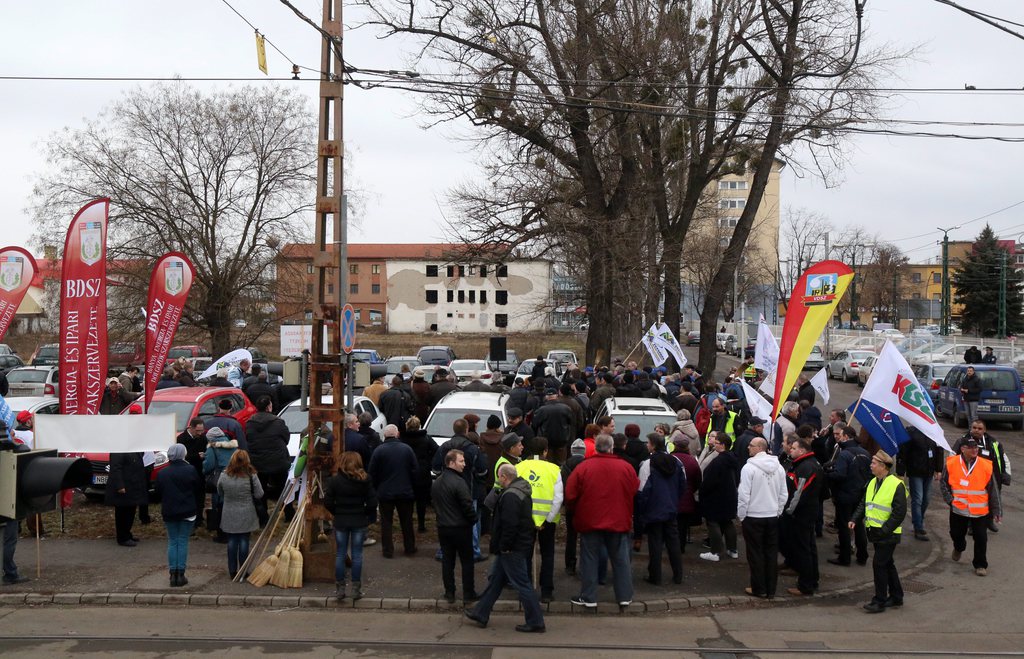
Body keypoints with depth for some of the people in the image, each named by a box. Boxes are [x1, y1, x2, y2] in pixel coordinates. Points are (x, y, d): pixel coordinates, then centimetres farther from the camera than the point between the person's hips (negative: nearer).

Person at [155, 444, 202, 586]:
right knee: (183, 542, 4)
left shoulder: (162, 473, -3)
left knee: (172, 542, 10)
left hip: (169, 512, 2)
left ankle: (173, 574, 7)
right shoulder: (190, 470, -11)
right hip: (187, 512, -2)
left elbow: (158, 492, 4)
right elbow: (199, 487, -2)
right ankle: (181, 575, 2)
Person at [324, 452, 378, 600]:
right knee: (357, 555, 5)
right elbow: (372, 502, -6)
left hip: (340, 522, 0)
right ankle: (356, 589, 7)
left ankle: (339, 589, 10)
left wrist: (337, 513, 10)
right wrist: (365, 514, 10)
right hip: (359, 522, 0)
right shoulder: (365, 481, -5)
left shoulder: (334, 480, -6)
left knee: (340, 554, 8)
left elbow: (328, 502, -6)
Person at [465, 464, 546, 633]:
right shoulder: (521, 492, 12)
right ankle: (481, 614, 28)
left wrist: (504, 547, -18)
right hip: (520, 544, 11)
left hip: (512, 549, -11)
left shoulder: (510, 496, -23)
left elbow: (509, 525, -27)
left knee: (522, 584, -3)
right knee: (495, 579, 18)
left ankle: (536, 622, 4)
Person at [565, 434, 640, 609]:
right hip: (619, 521, 1)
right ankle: (625, 596, 15)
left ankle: (588, 597, 10)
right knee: (621, 560, 12)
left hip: (590, 522, -1)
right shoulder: (626, 467, -4)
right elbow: (636, 493, 6)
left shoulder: (583, 467, -9)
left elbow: (570, 496, -5)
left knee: (589, 560, 8)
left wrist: (576, 513, 13)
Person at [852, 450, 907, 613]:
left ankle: (879, 601, 0)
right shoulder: (872, 483, 9)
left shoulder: (896, 485, -16)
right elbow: (863, 504, 15)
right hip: (875, 532, 8)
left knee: (879, 564, -7)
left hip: (888, 534, -8)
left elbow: (899, 512, -18)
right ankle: (896, 596, 29)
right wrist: (855, 520, 0)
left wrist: (884, 529, -20)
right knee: (887, 564, 17)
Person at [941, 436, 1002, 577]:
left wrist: (997, 511, 1)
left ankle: (980, 565, 16)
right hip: (958, 509, 1)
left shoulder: (986, 466, -7)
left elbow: (993, 490, -1)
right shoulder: (951, 464, -7)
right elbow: (943, 482, 5)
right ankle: (958, 548, 51)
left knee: (981, 538, 0)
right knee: (956, 534, 17)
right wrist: (949, 499, -4)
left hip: (980, 511, -1)